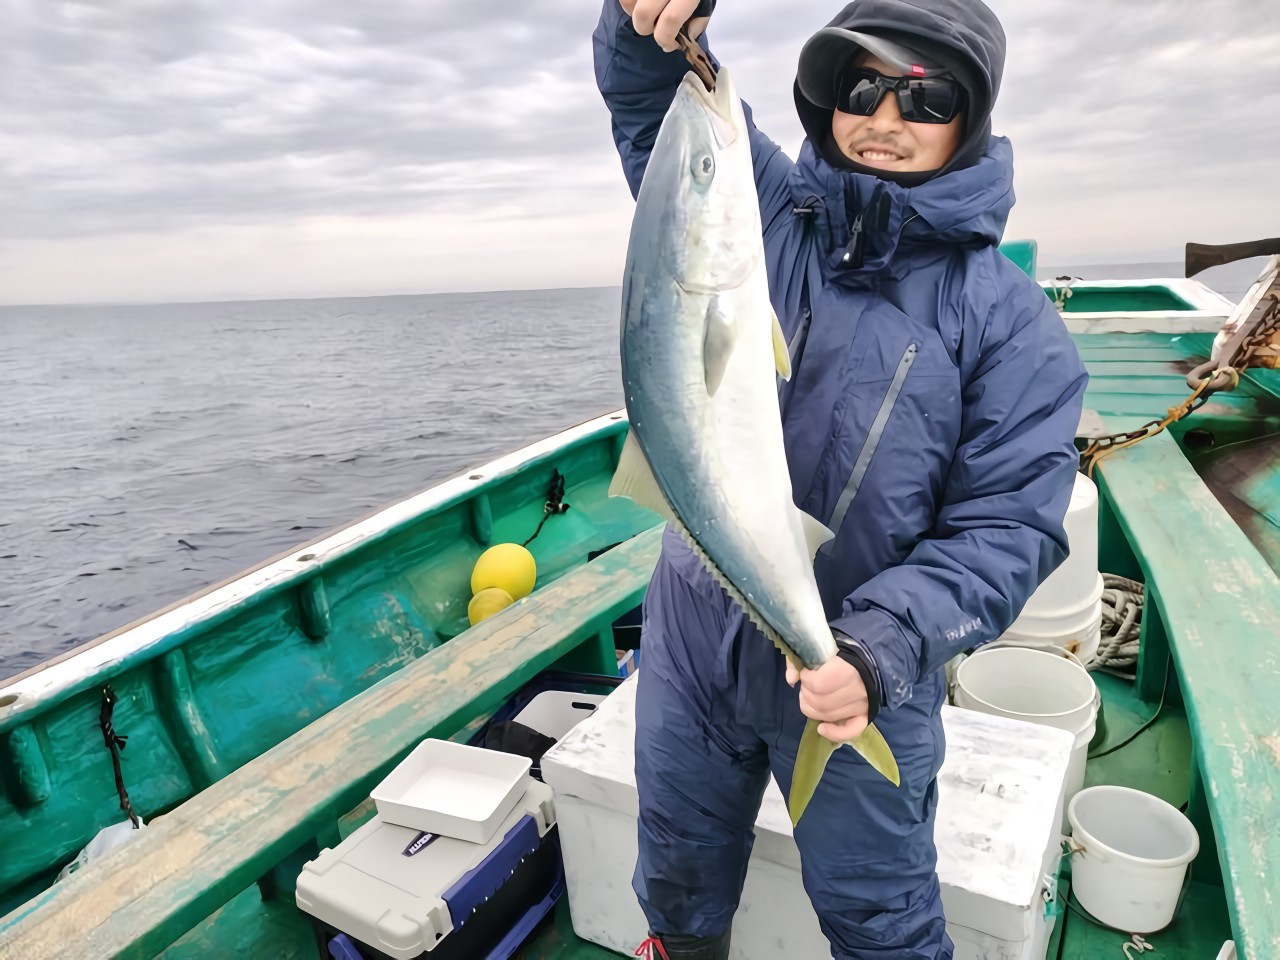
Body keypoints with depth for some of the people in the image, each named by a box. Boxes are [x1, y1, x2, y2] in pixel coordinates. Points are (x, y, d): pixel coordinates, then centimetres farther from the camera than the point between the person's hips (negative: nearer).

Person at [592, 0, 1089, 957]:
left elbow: (1005, 529, -14)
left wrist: (881, 646, -28)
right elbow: (646, 88, 4)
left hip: (858, 675, -2)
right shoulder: (763, 211, -2)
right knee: (680, 878, 27)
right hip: (693, 637, 3)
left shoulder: (1011, 321, -9)